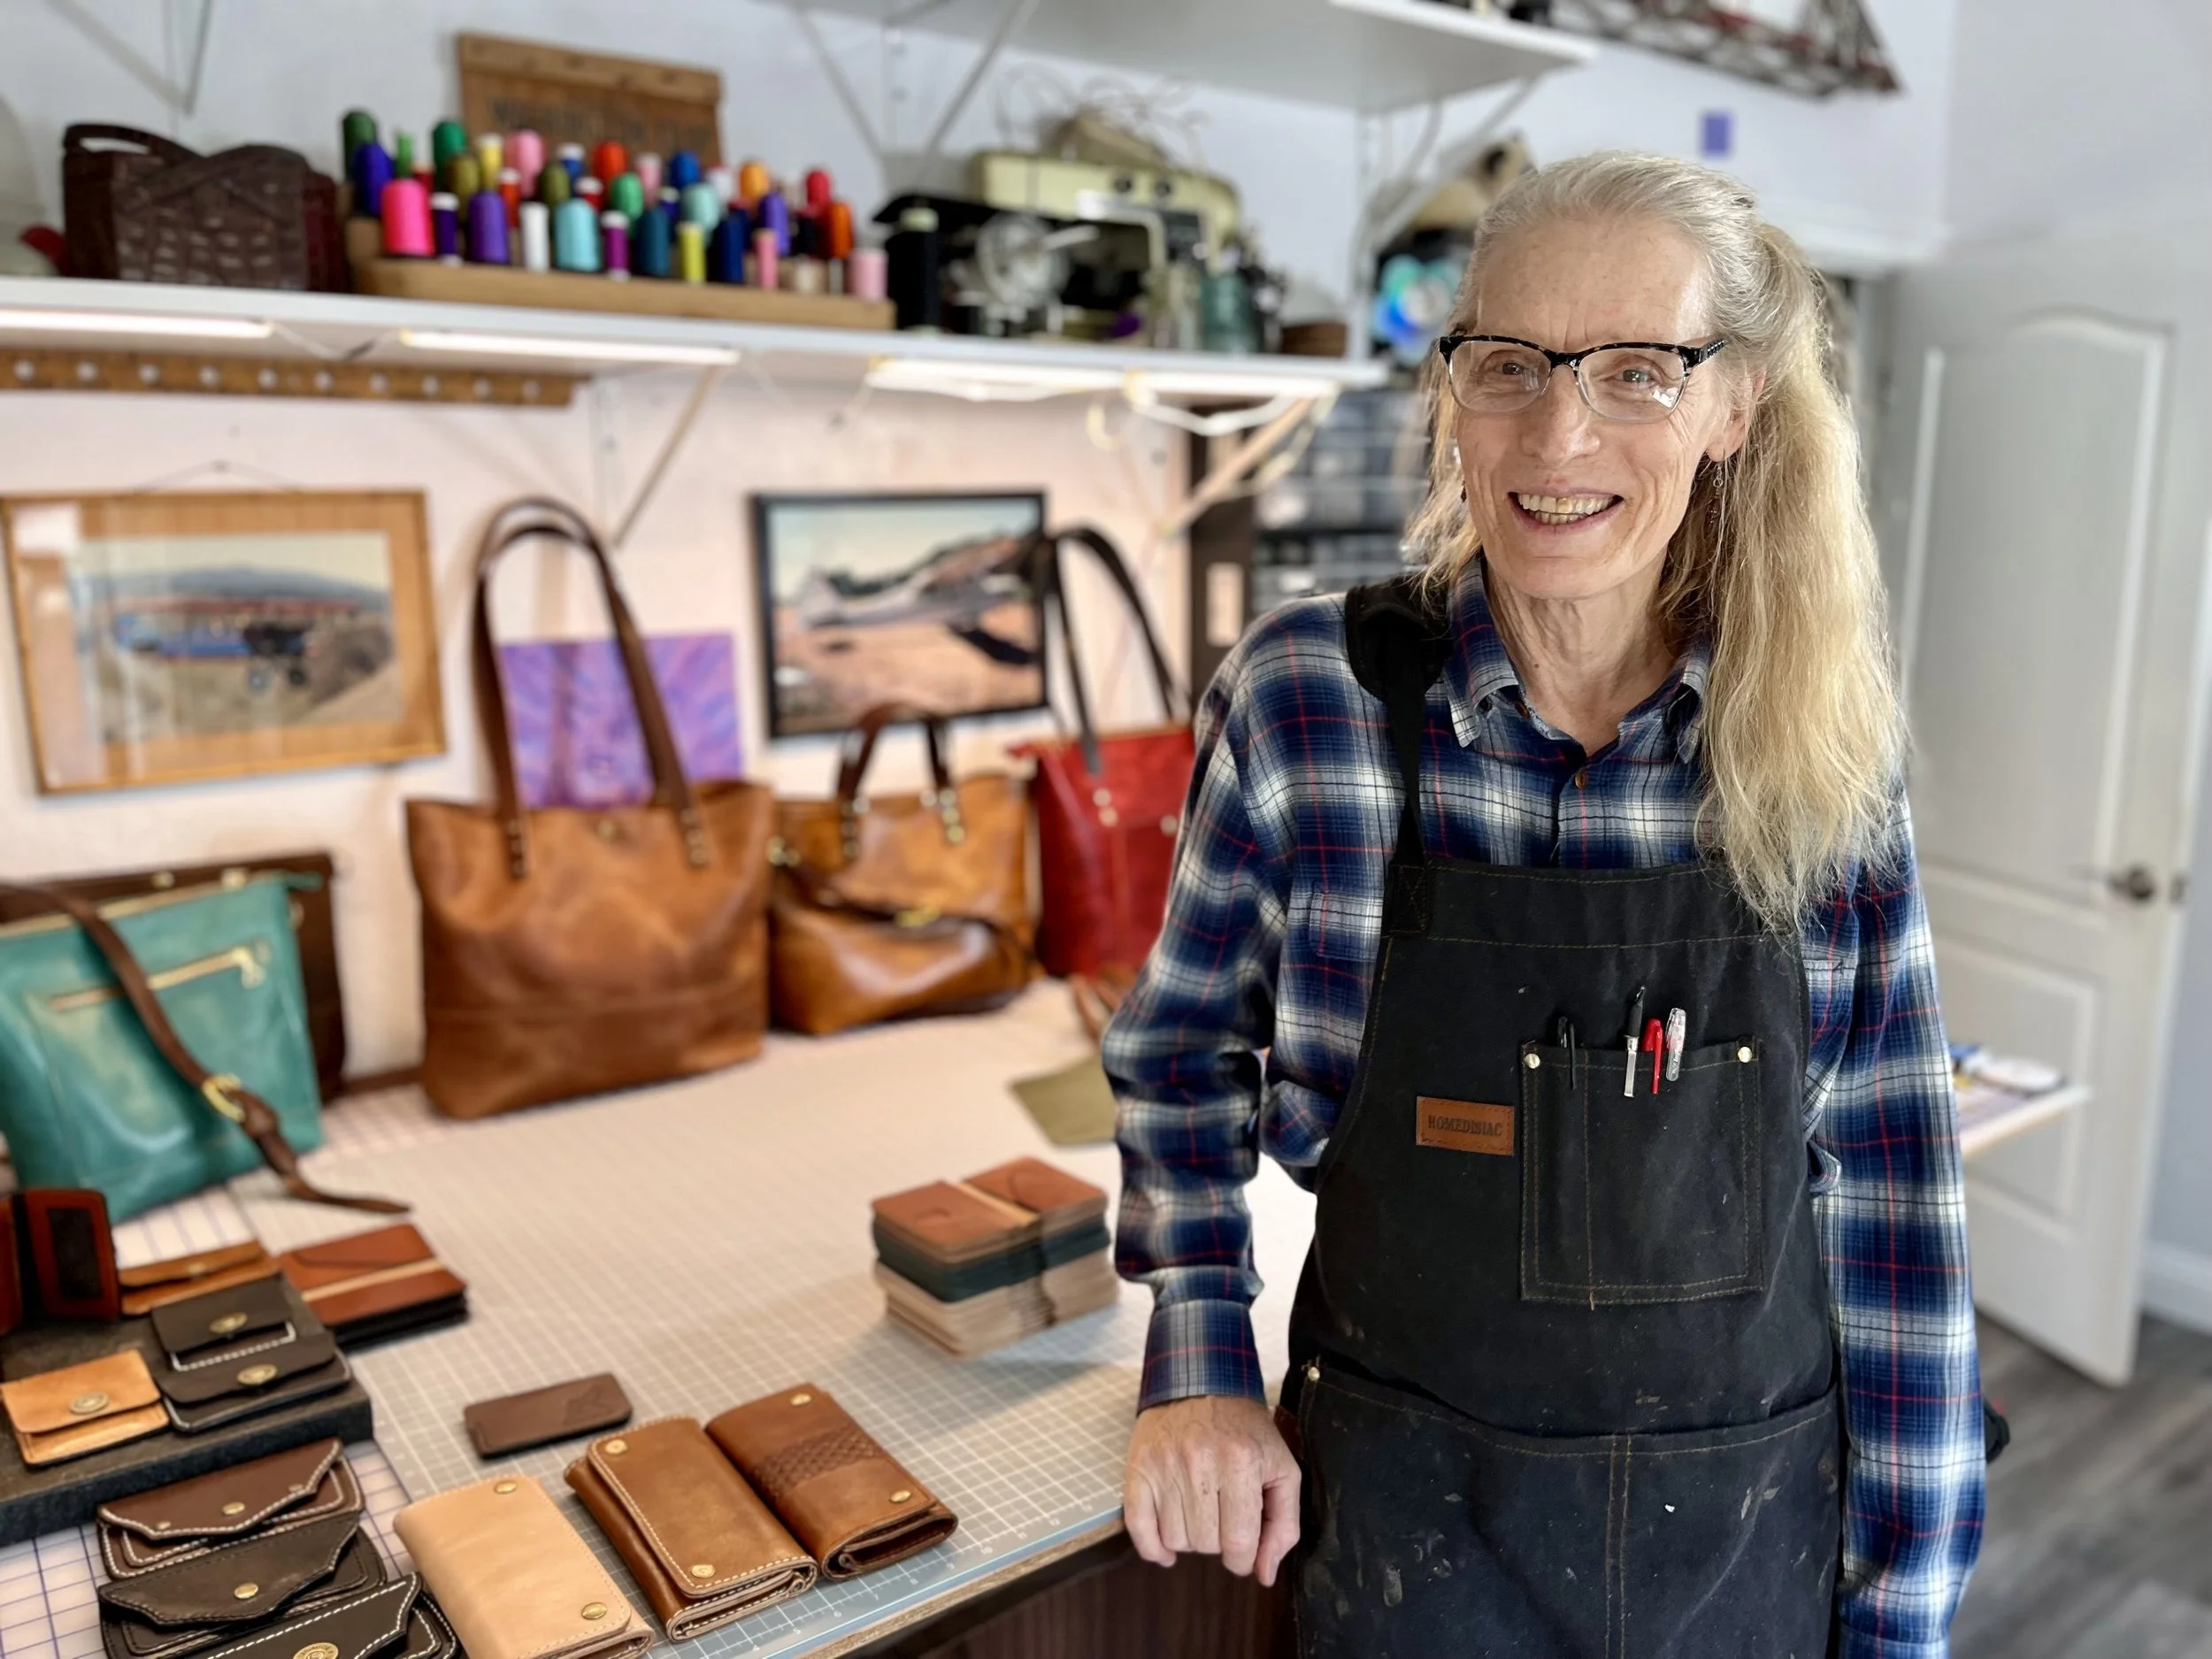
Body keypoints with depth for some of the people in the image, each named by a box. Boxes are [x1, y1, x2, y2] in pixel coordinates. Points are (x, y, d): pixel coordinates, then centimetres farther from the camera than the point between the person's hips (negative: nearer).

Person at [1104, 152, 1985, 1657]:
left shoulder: (1822, 750, -10)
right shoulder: (1306, 698, -14)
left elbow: (1893, 1194, -4)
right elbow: (1183, 1050, 0)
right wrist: (1201, 1359, -8)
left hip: (1755, 1522, 2)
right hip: (1409, 1516, -1)